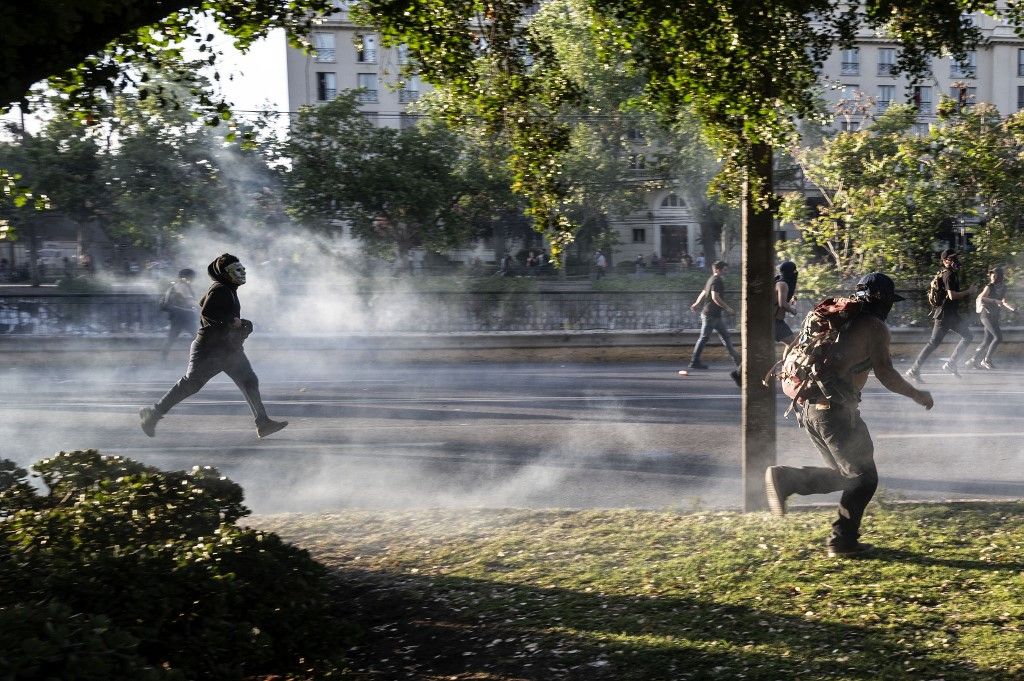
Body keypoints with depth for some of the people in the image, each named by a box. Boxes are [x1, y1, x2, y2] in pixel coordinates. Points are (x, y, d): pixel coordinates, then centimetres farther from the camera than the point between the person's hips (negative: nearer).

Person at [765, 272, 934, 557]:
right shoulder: (874, 327, -5)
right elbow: (885, 374, -11)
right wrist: (917, 395, 2)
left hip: (810, 407, 8)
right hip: (837, 411, -8)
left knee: (844, 475, 19)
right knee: (864, 477, 8)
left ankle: (786, 478, 2)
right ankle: (843, 540, 8)